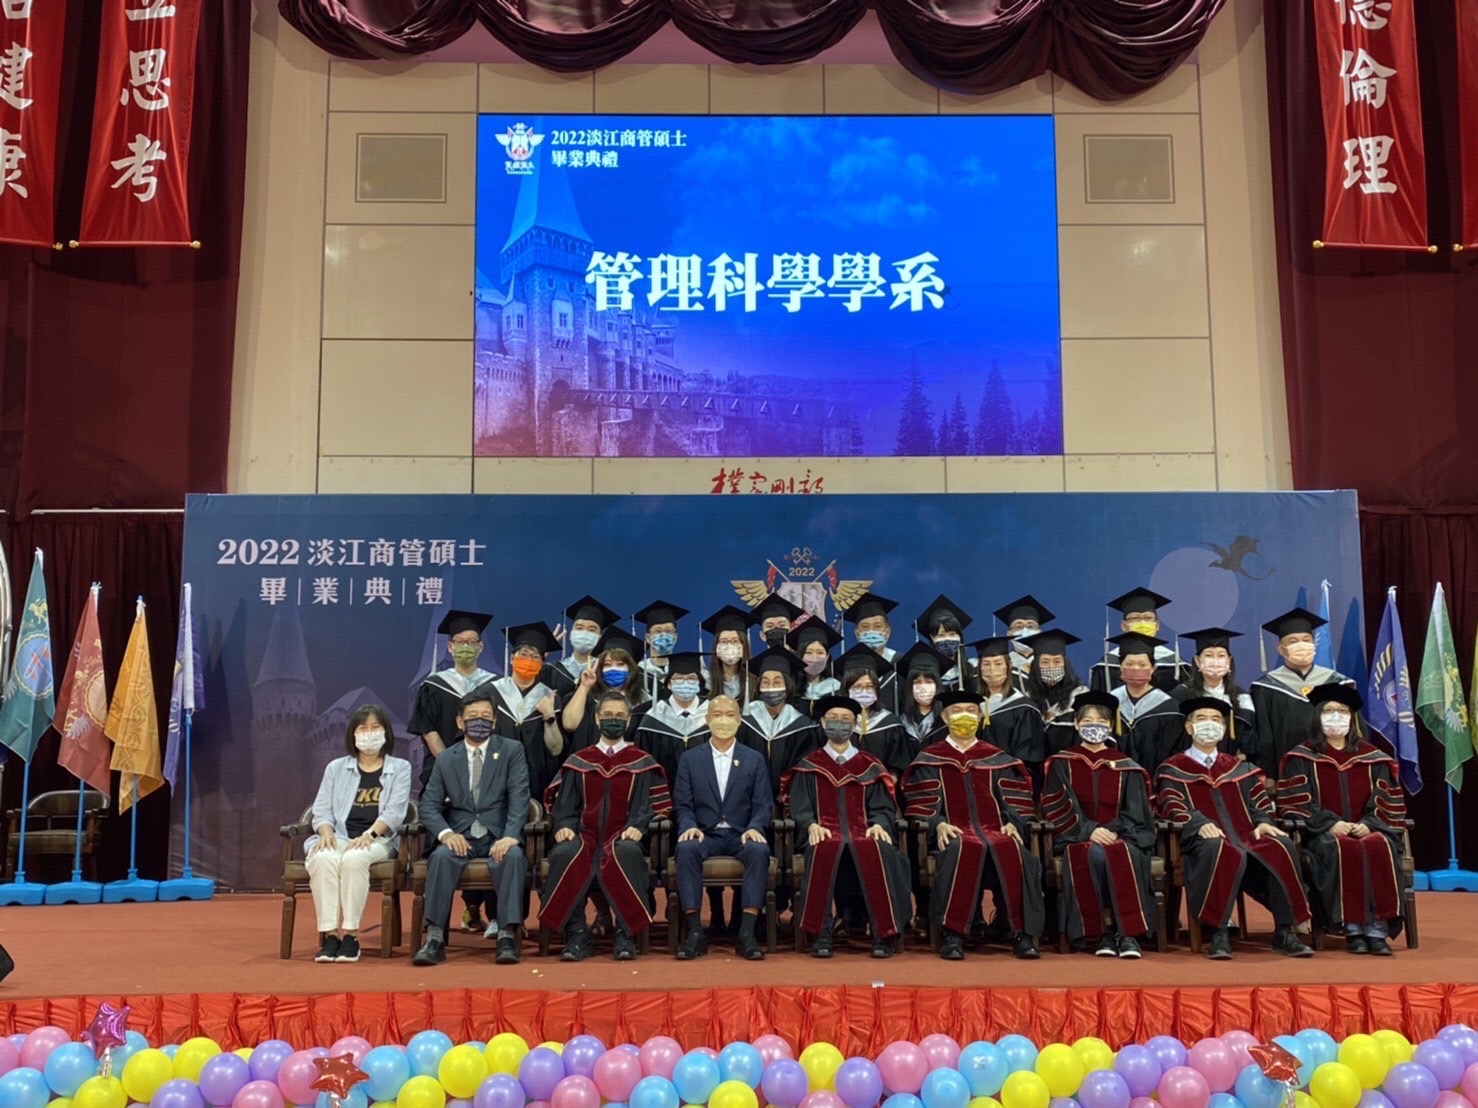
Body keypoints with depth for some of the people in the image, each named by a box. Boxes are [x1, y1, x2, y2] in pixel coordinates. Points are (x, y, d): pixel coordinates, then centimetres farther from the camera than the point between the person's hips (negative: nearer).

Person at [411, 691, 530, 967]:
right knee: (441, 856, -31)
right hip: (460, 837, 1)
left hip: (499, 836, -1)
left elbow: (519, 797, -6)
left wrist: (510, 836, -23)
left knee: (513, 856, -34)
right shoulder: (445, 759, 12)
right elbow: (429, 805, 5)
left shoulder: (512, 750, 5)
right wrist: (446, 833, -17)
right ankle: (434, 938, -29)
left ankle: (507, 936, -32)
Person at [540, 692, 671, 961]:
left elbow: (649, 805, 4)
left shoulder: (643, 763, 13)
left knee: (626, 853, -38)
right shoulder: (577, 762, 17)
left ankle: (626, 935, -26)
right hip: (586, 835, 1)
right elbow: (564, 805, 10)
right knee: (565, 854, -35)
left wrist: (638, 826, -17)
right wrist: (563, 826, -11)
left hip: (622, 838, -1)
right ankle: (578, 935, -23)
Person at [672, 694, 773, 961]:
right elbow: (682, 804, 6)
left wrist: (755, 828, -15)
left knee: (759, 851, -34)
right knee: (686, 849, -34)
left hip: (741, 835, 0)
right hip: (704, 835, 0)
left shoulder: (754, 760, 12)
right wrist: (689, 826, -15)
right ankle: (695, 931, -29)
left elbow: (763, 805, 5)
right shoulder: (690, 759, 11)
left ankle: (747, 932, -31)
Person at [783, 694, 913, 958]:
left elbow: (882, 807, 11)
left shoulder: (870, 767, 19)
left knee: (878, 851, -35)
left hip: (864, 834, 1)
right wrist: (812, 825, -15)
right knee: (823, 851, -38)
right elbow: (800, 807, 7)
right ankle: (822, 934, -34)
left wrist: (879, 825, -12)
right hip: (825, 834, -1)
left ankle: (882, 935, -30)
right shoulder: (808, 767, 16)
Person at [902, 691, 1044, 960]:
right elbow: (921, 804, 7)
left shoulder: (998, 759, 22)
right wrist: (938, 824, -13)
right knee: (964, 850, -39)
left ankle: (1022, 933, -27)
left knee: (1013, 851, -34)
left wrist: (1013, 824, -6)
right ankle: (952, 934, -33)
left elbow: (1017, 802, 15)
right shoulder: (929, 759, 17)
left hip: (995, 830, 2)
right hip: (954, 833, -2)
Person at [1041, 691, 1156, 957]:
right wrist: (1089, 830, -16)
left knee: (1122, 855, -35)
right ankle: (1103, 932, -27)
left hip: (1120, 836, 1)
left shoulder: (1126, 766, 14)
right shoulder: (1062, 763, 11)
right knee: (1095, 855, -36)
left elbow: (1134, 812, 6)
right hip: (1078, 837, -1)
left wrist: (1112, 831, -13)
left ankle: (1128, 933, -30)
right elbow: (1057, 807, -1)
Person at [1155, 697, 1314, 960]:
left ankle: (1284, 931, -21)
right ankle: (1217, 934, -35)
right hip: (1204, 840, -4)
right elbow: (1172, 808, -2)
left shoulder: (1239, 768, 28)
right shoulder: (1173, 769, 14)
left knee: (1281, 847, -28)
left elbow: (1259, 803, 20)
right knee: (1219, 850, -40)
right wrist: (1199, 824, -22)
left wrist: (1263, 822, -4)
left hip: (1246, 836, 4)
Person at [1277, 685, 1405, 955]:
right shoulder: (1301, 758, 7)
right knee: (1343, 850, -36)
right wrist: (1331, 824, -16)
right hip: (1323, 834, -2)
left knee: (1379, 847, -33)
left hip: (1367, 830, 2)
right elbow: (1295, 805, -1)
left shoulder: (1373, 758, 15)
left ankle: (1378, 926, -33)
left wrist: (1369, 824, -10)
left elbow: (1386, 803, 10)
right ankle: (1352, 927, -33)